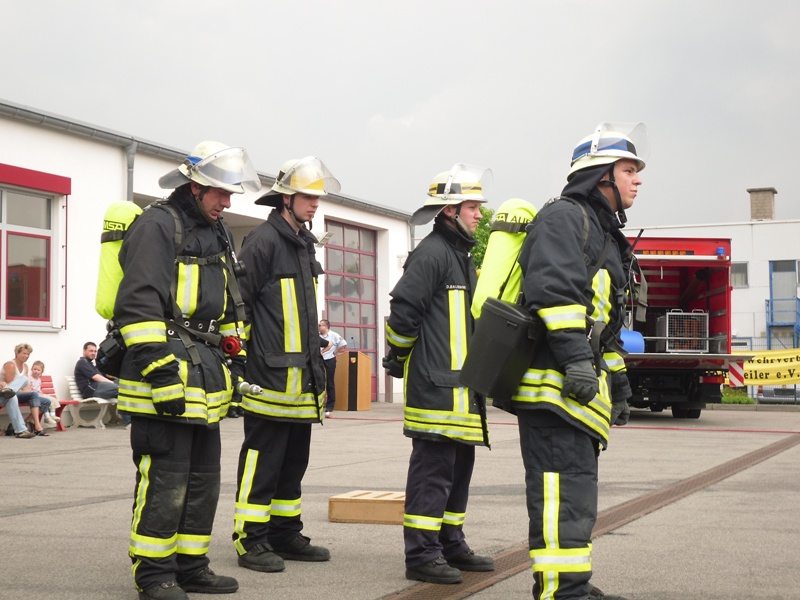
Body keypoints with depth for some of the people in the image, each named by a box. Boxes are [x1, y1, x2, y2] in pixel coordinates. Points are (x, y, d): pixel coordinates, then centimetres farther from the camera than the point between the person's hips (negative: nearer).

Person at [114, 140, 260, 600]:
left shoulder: (218, 233, 19)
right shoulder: (158, 226, -9)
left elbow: (232, 308, 27)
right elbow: (139, 306, -18)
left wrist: (236, 364, 21)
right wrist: (160, 372, -22)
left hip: (206, 379, 9)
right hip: (168, 375, -9)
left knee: (204, 478, 12)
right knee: (165, 478, -8)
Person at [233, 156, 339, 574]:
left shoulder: (304, 244, 18)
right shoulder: (263, 241, -11)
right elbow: (238, 302, -14)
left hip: (301, 379, 9)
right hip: (271, 378, -9)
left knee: (293, 461, 14)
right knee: (262, 460, -5)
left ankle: (286, 534, 23)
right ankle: (251, 540, 1)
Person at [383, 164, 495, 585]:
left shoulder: (462, 255, 21)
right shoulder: (433, 253, -12)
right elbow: (403, 308, -18)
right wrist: (400, 356, -6)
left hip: (462, 386, 10)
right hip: (436, 386, -10)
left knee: (458, 467, 15)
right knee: (433, 469, -8)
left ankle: (451, 545, 24)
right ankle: (421, 555, -4)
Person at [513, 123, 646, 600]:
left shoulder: (605, 235, 26)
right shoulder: (564, 218, -7)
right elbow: (554, 289, -22)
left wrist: (618, 378, 26)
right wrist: (576, 358, -27)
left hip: (581, 384, 11)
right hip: (555, 379, -11)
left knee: (577, 489, 15)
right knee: (566, 489, -15)